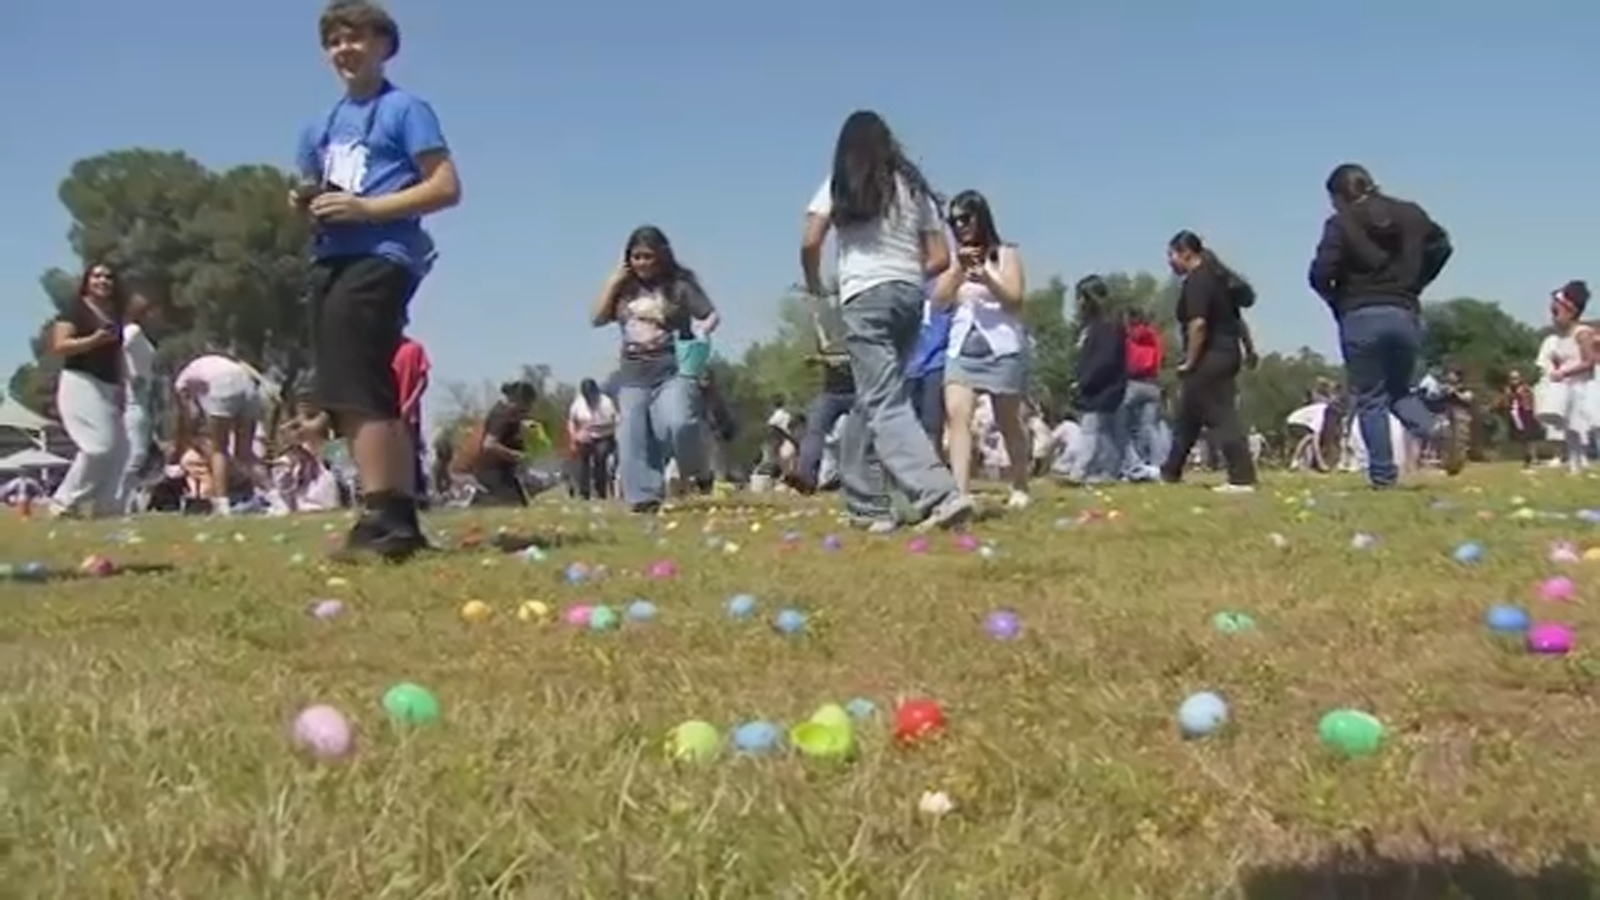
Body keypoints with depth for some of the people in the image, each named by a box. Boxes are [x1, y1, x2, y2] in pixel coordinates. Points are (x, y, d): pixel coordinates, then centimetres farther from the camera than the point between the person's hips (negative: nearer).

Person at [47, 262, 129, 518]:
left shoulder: (114, 315, 18)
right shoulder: (76, 309, -3)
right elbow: (58, 345, -13)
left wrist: (121, 389, 19)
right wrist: (93, 340, -24)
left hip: (107, 387, 8)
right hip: (81, 383, -8)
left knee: (119, 449, 2)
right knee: (99, 445, -18)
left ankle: (106, 505, 6)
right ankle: (64, 501, -8)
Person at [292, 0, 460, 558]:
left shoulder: (405, 110, 1)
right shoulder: (320, 130, 23)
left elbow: (447, 187, -8)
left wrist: (366, 208, -16)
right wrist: (304, 203, 7)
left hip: (379, 259, -8)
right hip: (331, 261, 9)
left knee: (355, 395, -17)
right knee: (367, 398, 7)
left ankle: (382, 518, -16)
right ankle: (401, 518, 11)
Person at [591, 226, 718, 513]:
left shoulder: (679, 284, 0)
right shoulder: (624, 287, 11)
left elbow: (711, 315, 1)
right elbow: (597, 318, 6)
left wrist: (701, 333, -19)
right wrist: (613, 280, 1)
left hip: (673, 369, -5)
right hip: (632, 373, 5)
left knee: (678, 424, -25)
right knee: (632, 437, -3)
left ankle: (697, 477, 1)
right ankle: (643, 497, 0)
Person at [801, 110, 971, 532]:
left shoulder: (839, 185, 6)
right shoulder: (913, 187, 15)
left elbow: (810, 243, -5)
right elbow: (940, 257, 11)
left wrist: (815, 285, 13)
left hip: (866, 296, -5)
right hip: (909, 296, 5)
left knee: (885, 404, -10)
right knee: (871, 399, 15)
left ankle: (939, 494, -26)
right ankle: (863, 502, 18)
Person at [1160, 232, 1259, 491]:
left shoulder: (1196, 281, -14)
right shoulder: (1217, 276, 16)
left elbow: (1198, 323, -24)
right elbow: (1234, 316, 22)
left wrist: (1190, 361, -17)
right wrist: (1248, 349, 28)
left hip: (1209, 357, -10)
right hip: (1227, 353, 10)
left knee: (1221, 419, -9)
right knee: (1188, 418, 19)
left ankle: (1242, 479, -12)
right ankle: (1170, 472, 29)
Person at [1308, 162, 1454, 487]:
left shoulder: (1340, 224, -6)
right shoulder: (1410, 214, 9)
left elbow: (1321, 274, -14)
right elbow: (1441, 245, 14)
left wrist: (1336, 299, 5)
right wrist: (1413, 284, 17)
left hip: (1360, 318, -4)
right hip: (1406, 315, 4)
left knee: (1370, 400, 4)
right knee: (1399, 391, 20)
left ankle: (1383, 475, 0)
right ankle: (1435, 430, -8)